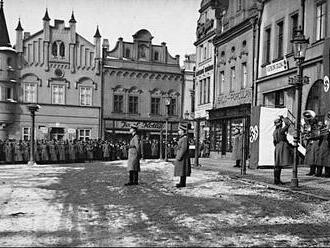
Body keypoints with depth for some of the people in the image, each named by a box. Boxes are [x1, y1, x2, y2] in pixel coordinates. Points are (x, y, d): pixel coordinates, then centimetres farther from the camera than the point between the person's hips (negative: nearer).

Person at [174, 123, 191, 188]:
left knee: (182, 170, -6)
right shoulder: (182, 138, 15)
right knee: (181, 170, 12)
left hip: (183, 157, -10)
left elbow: (184, 148, -22)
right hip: (180, 156, 10)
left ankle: (182, 183, -1)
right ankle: (182, 182, 18)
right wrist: (178, 156, 21)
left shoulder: (185, 138, -16)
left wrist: (179, 157, -22)